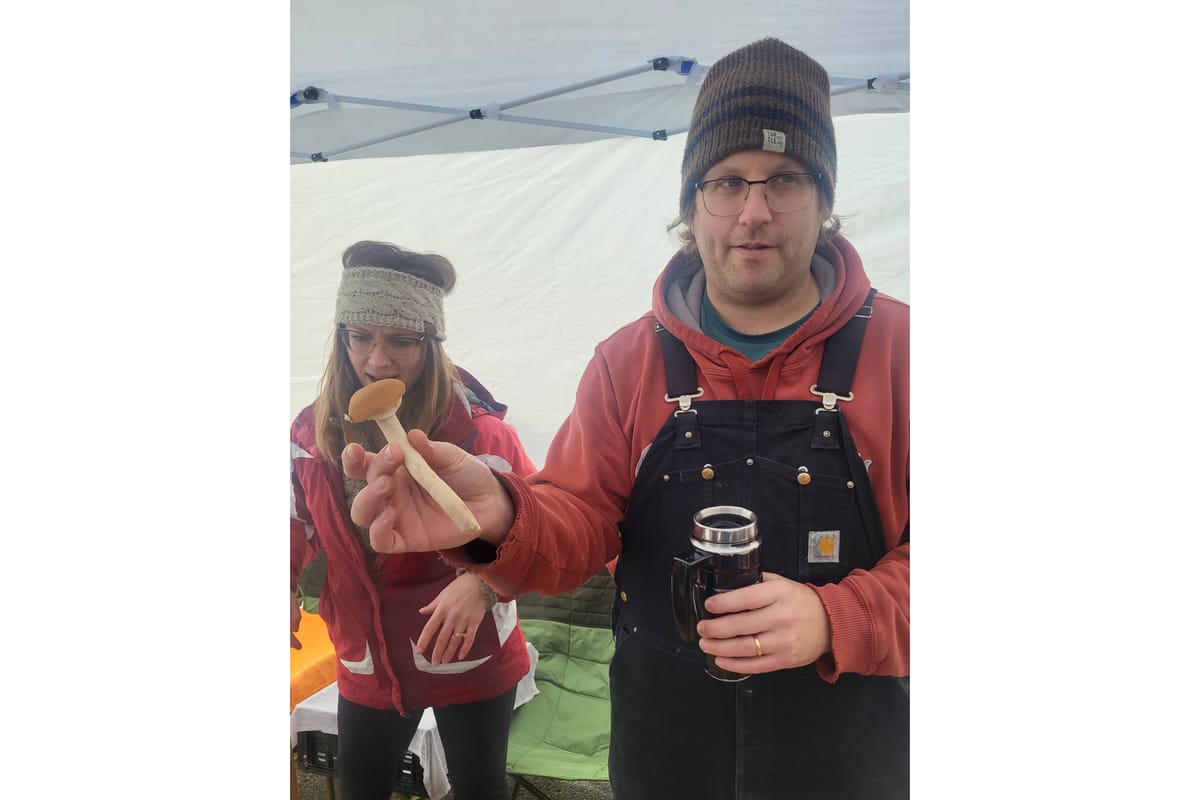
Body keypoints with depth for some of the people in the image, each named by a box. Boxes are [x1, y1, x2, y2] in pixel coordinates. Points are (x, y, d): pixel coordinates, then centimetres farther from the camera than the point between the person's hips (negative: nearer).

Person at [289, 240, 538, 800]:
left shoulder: (474, 430, -20)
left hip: (469, 658, -4)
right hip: (366, 663, 4)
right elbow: (300, 524, 9)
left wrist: (482, 583, -35)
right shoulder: (311, 432, -5)